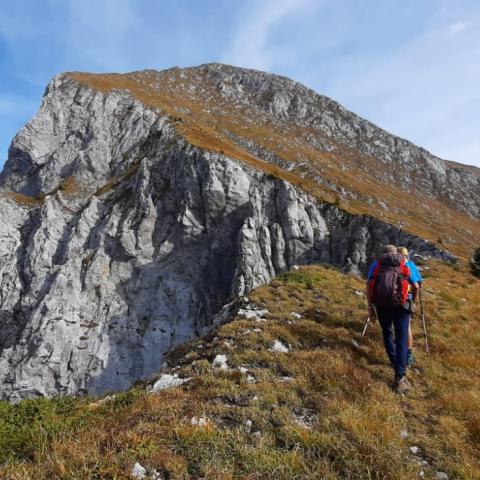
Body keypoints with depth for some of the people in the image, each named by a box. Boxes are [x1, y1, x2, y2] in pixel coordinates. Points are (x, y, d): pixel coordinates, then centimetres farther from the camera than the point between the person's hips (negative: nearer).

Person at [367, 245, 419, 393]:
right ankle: (400, 378, -7)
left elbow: (368, 285, 3)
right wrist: (413, 302, 38)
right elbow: (416, 286, 21)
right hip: (400, 304, -1)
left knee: (387, 333, 23)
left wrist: (370, 306, 7)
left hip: (381, 304, 1)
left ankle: (395, 362, 37)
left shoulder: (376, 264, 15)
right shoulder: (405, 265, 17)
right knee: (402, 339, 1)